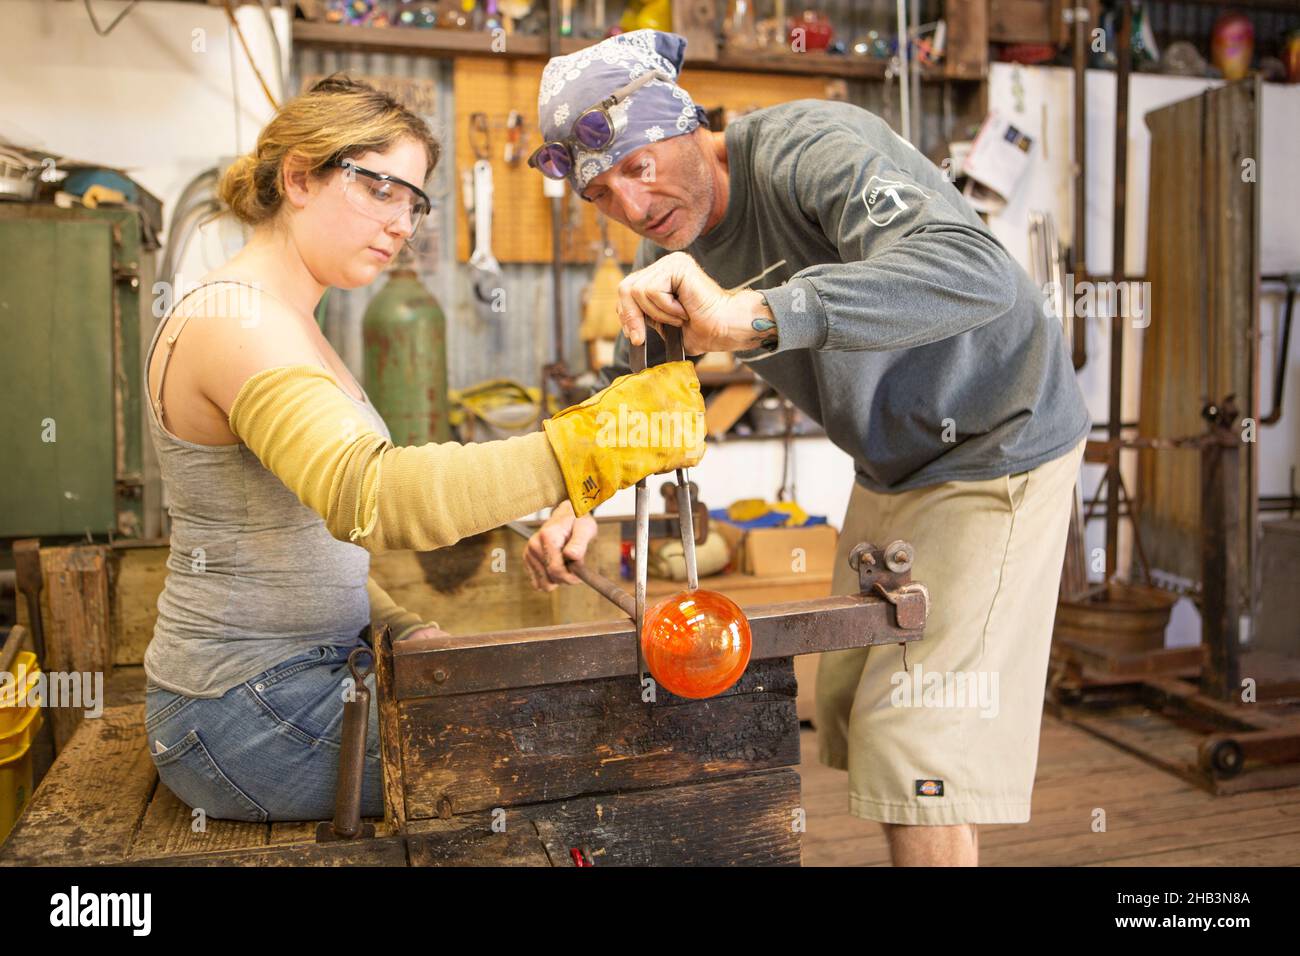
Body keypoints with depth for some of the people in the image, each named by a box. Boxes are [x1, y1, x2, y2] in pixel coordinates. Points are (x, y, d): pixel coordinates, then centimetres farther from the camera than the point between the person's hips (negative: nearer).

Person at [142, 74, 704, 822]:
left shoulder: (285, 324, 12)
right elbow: (370, 497, -37)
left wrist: (404, 630, 3)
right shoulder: (235, 319, -20)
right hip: (248, 715, -9)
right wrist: (587, 443, -42)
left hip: (303, 667, 9)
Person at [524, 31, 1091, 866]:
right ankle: (942, 840, 37)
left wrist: (751, 315, -53)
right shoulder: (672, 254, -1)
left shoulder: (814, 148, -27)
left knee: (914, 739, -11)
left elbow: (977, 272, -43)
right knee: (850, 708, 17)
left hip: (999, 447, -8)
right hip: (892, 469, 9)